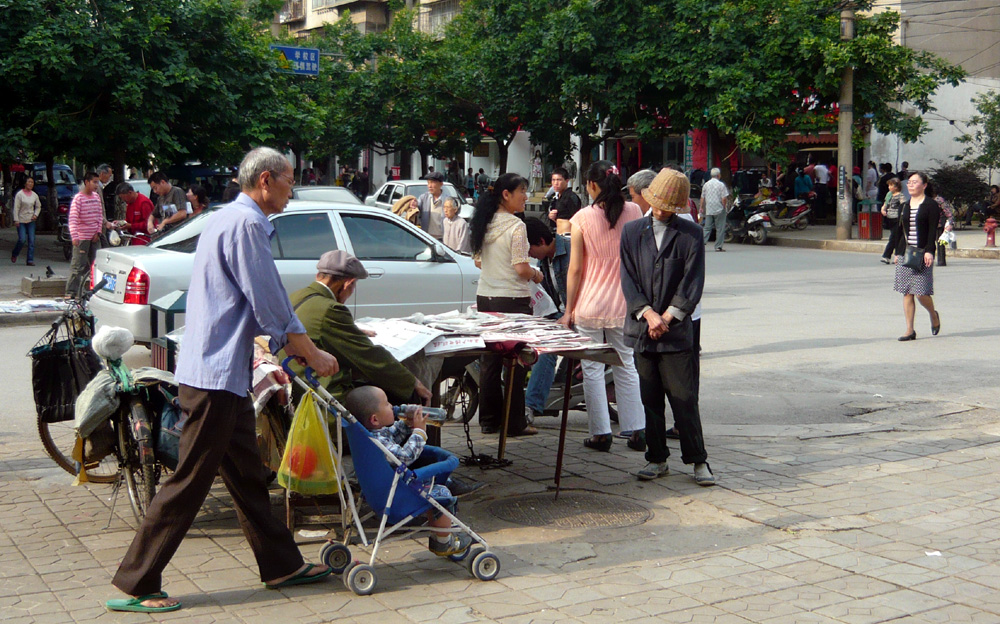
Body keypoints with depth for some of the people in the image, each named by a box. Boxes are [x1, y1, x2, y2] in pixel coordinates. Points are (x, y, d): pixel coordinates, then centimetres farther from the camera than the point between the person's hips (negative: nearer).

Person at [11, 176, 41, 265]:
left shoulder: (34, 195, 7)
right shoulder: (20, 194, -5)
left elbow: (38, 207, 19)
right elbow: (16, 208, -7)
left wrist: (36, 215, 1)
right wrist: (16, 220, -12)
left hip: (31, 221, 4)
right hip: (21, 221, -4)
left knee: (31, 240, -3)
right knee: (22, 240, -10)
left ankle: (30, 260, 1)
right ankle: (14, 254, 17)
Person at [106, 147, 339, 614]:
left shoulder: (232, 219, 18)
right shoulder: (245, 224, -15)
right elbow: (271, 304, -16)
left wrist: (291, 345, 22)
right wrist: (312, 355, -5)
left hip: (225, 372, 11)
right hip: (215, 371, -11)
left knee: (246, 475, 16)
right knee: (190, 480, -5)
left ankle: (282, 565, 26)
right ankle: (135, 585, 3)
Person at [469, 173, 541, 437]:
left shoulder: (485, 224, 8)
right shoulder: (516, 226, -14)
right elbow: (521, 268, -17)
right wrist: (537, 275, 2)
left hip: (485, 297, 7)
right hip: (512, 299, -7)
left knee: (489, 360, 12)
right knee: (516, 362, 1)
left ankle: (489, 420, 19)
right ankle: (515, 422, 5)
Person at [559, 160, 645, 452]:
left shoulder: (582, 218, -8)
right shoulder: (633, 212, -1)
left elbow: (575, 269, -6)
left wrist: (569, 309, 1)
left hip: (590, 304, -3)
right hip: (623, 304, 3)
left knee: (592, 368, 6)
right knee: (626, 366, 12)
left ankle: (601, 433, 7)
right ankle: (636, 431, 14)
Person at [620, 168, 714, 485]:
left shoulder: (690, 234, 3)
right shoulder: (632, 232, 9)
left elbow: (693, 283, -2)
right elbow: (628, 279, 3)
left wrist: (667, 317, -11)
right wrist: (648, 314, -10)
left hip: (677, 331, -2)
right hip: (641, 328, 3)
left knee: (685, 399, -3)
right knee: (650, 400, 8)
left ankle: (698, 460, 8)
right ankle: (657, 459, 19)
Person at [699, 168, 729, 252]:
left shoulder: (706, 184, 6)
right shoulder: (721, 185, -8)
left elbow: (702, 198, 12)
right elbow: (724, 198, -12)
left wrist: (701, 207, 22)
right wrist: (725, 206, 3)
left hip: (708, 210, 5)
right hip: (719, 210, -4)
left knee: (707, 228, 8)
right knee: (720, 229, 2)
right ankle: (718, 246, 2)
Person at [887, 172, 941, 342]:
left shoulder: (931, 205, -2)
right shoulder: (904, 206, 14)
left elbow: (933, 230, -9)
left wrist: (929, 251, -18)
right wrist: (897, 252, 13)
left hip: (923, 253, -5)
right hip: (905, 253, 5)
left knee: (921, 292, -7)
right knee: (907, 293, 2)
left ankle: (934, 315, 24)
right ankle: (909, 330, 5)